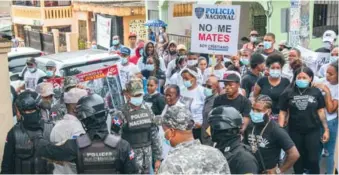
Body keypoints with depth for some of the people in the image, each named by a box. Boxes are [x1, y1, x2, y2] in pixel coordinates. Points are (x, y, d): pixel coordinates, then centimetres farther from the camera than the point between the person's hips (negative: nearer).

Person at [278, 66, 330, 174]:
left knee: (313, 159, 0)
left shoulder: (316, 92, -2)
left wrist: (326, 129, 4)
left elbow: (321, 111, 4)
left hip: (313, 130, 0)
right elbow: (283, 112, 0)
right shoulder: (288, 93, -5)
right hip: (295, 131, 0)